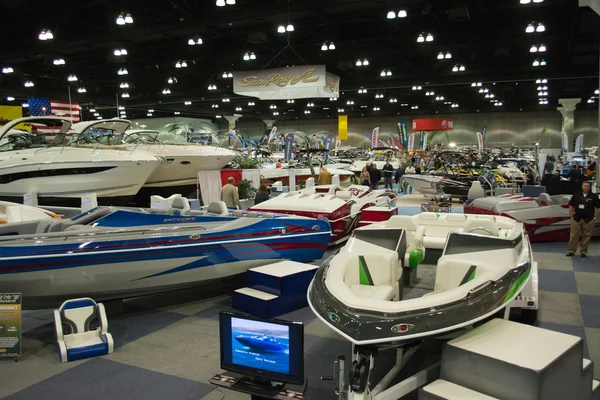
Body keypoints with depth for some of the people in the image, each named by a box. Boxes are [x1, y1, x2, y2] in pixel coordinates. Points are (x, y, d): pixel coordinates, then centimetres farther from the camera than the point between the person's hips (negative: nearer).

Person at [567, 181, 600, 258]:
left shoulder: (594, 196, 1)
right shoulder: (576, 195, 6)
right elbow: (571, 206, 10)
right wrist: (571, 216, 4)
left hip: (588, 220, -1)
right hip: (576, 219, 1)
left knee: (586, 236, 4)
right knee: (574, 235, 1)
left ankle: (583, 252, 14)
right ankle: (571, 251, 9)